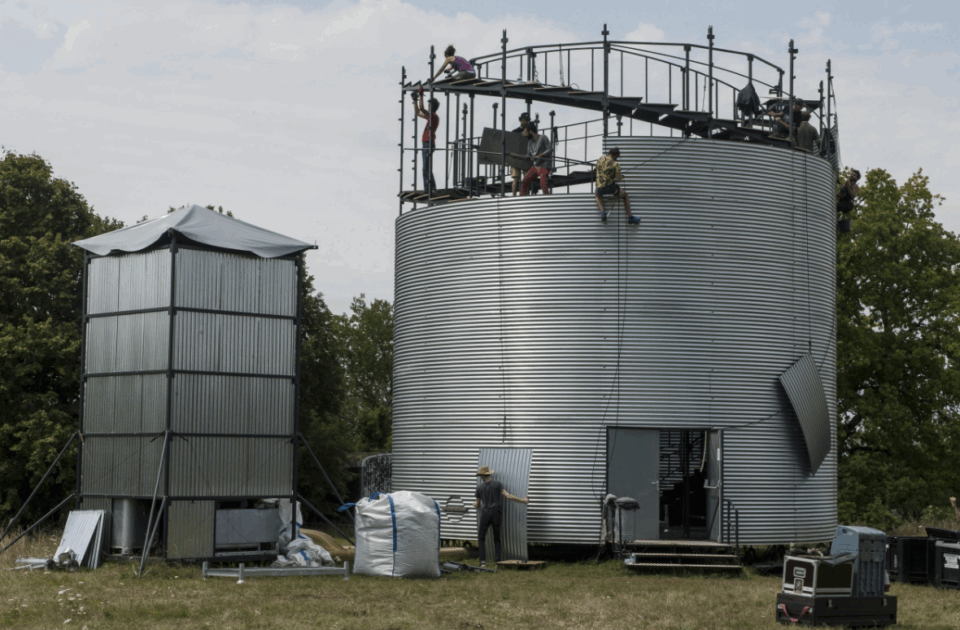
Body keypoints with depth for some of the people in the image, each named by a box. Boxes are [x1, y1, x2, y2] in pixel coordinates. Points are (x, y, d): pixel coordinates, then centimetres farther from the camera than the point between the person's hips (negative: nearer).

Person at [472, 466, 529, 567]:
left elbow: (478, 504, 15)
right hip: (496, 515, 1)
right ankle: (498, 560, 2)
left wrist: (475, 504, 41)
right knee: (496, 538, 13)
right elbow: (508, 496, -7)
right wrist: (522, 500, 1)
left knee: (481, 538, 8)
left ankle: (483, 561, -5)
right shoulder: (498, 485, 0)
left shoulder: (479, 488, 3)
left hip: (485, 514, -1)